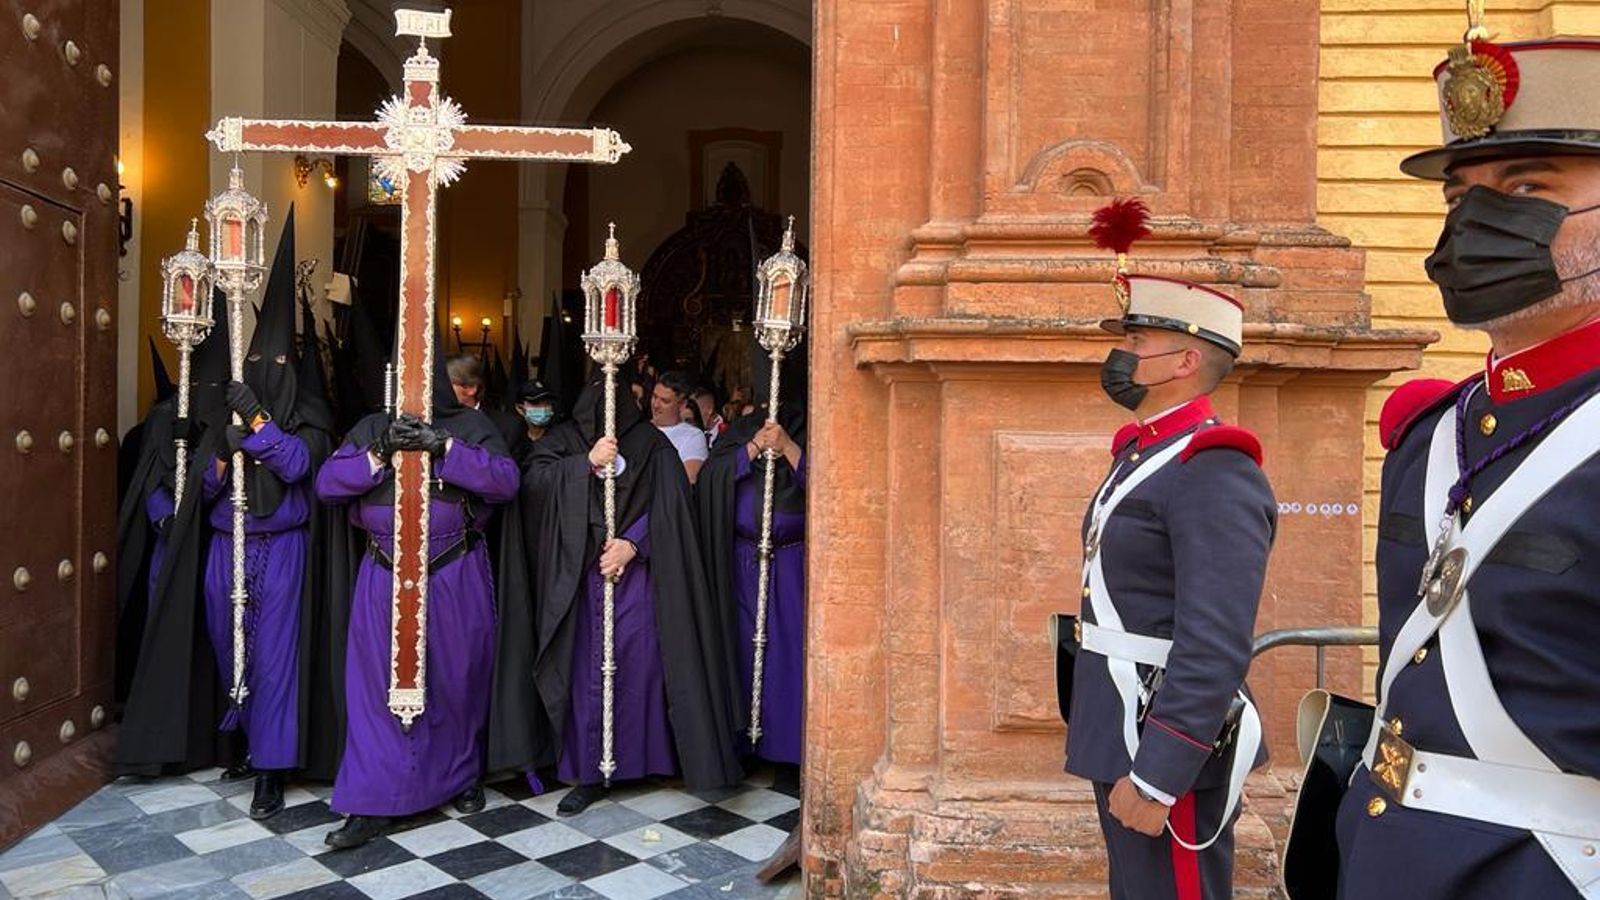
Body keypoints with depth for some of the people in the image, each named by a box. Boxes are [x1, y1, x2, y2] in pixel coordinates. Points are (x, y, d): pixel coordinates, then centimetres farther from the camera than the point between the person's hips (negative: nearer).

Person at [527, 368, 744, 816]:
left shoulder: (652, 443, 4)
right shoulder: (566, 438, 8)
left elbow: (668, 506, -2)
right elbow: (537, 476, -8)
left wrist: (632, 543, -15)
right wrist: (587, 462, -21)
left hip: (638, 572, -1)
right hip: (580, 575, 1)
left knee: (640, 664, 0)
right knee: (587, 669, 2)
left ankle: (645, 758, 15)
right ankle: (588, 772, 11)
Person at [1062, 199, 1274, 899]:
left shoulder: (1213, 474, -19)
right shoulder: (1143, 454, 11)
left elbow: (1214, 651, -25)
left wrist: (1155, 776, -24)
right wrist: (1113, 751, 19)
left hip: (1164, 747, -9)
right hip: (1119, 735, 10)